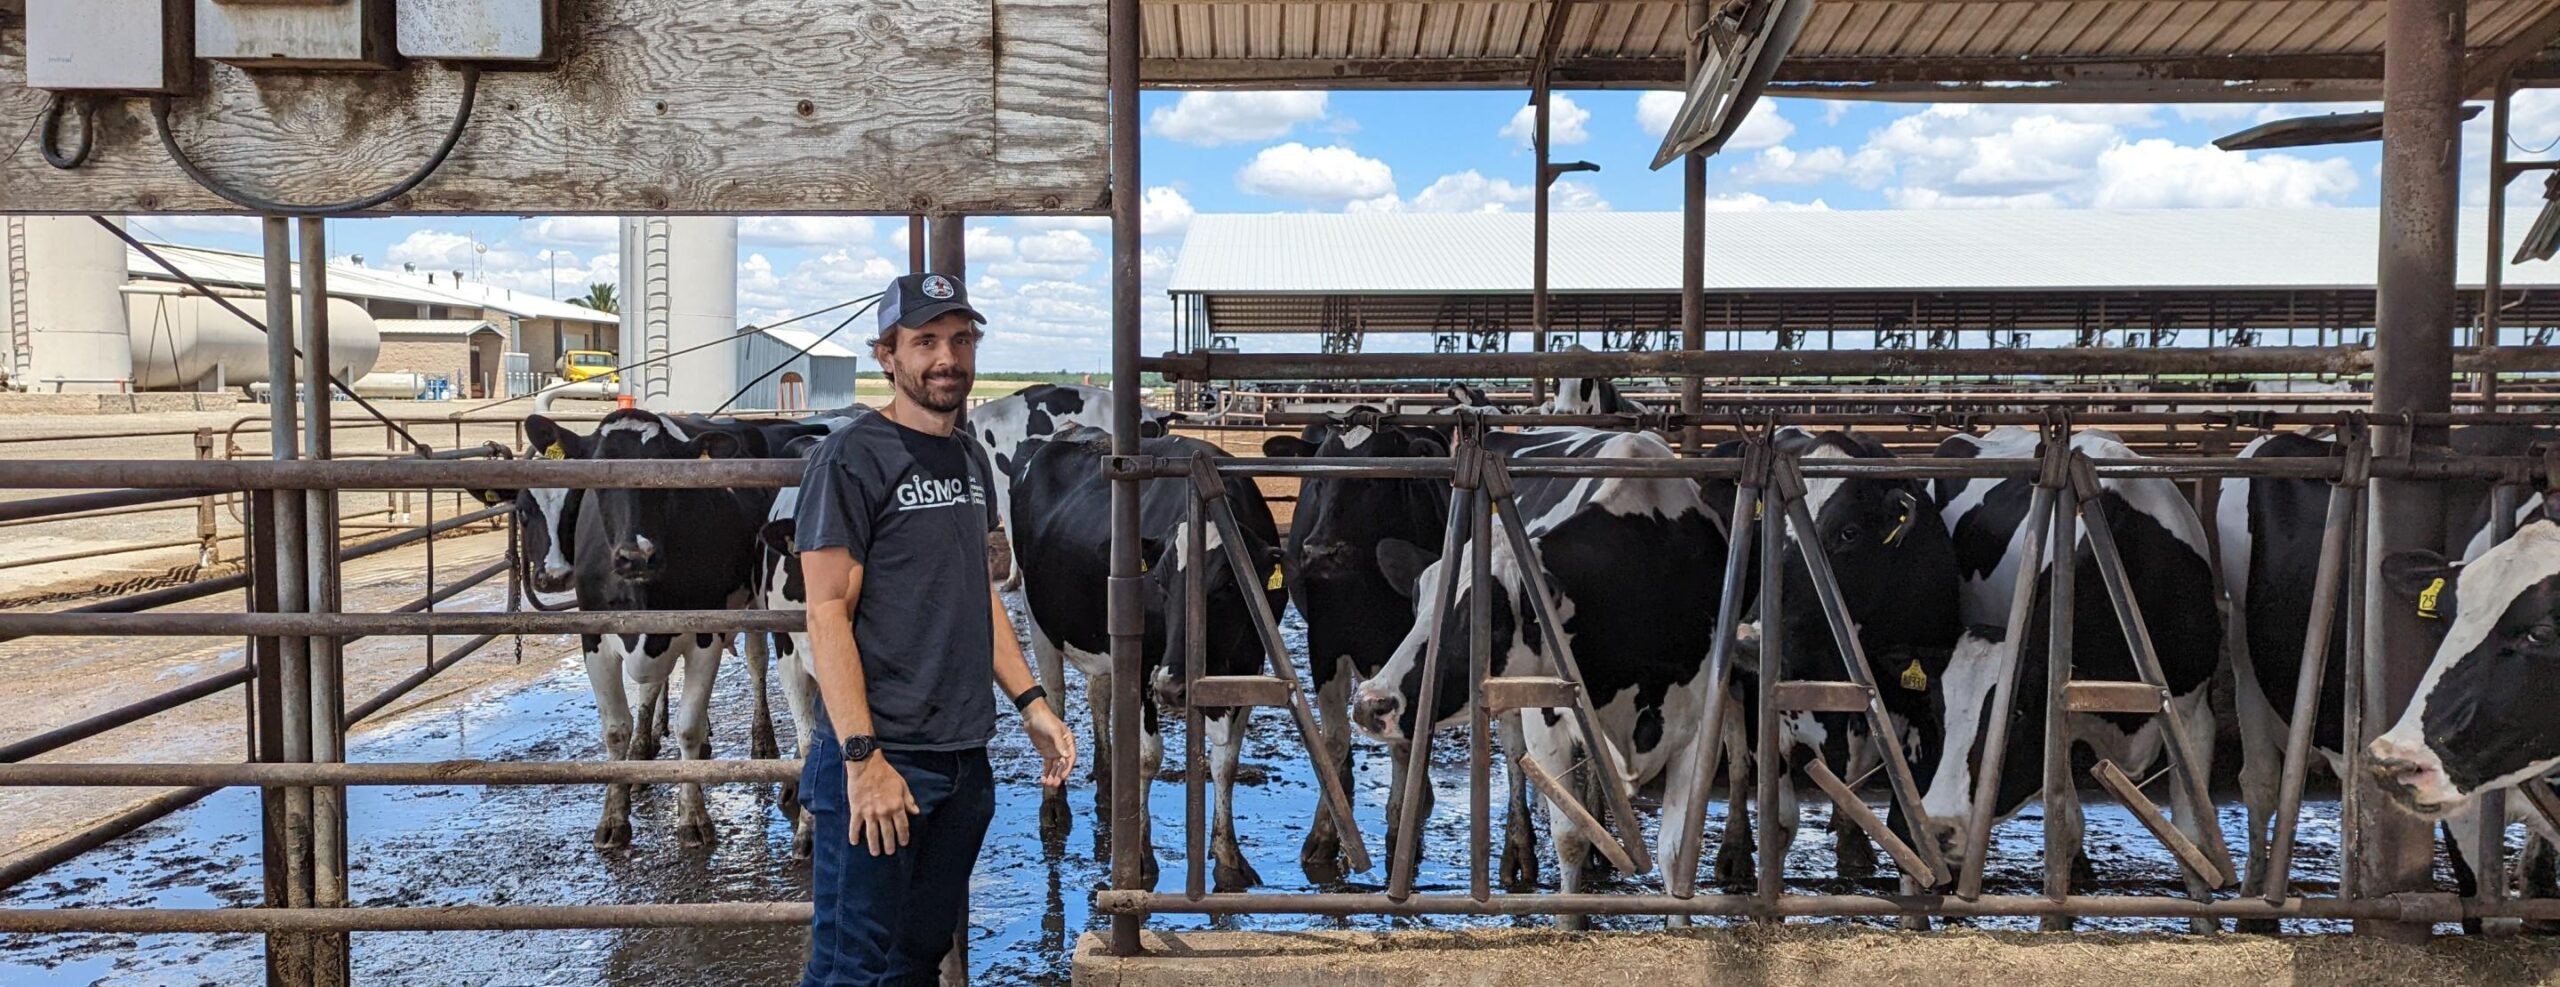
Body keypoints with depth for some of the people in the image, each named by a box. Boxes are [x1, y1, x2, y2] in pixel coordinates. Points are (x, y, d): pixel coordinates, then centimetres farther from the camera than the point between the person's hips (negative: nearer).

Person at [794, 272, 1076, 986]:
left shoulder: (969, 458, 14)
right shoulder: (851, 458, -10)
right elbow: (827, 613, -14)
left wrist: (1031, 702, 14)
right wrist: (861, 758, -20)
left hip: (963, 758, 7)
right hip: (880, 756, -7)